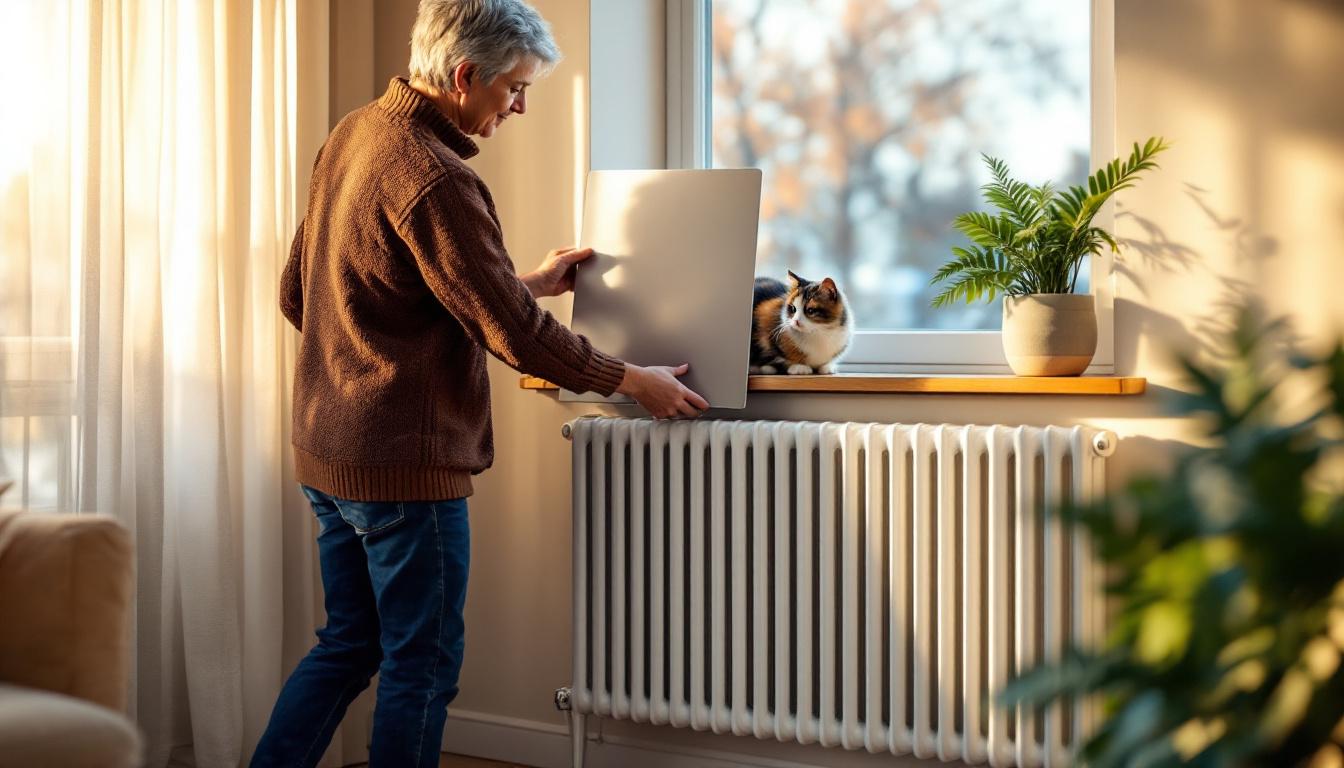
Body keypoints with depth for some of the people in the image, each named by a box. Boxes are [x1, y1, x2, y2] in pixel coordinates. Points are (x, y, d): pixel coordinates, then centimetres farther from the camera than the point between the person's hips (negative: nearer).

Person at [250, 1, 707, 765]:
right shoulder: (434, 177, -21)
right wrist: (634, 380, -5)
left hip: (326, 450, 9)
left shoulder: (352, 135, 7)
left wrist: (523, 283, 16)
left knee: (347, 644, 19)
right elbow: (514, 330, -19)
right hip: (405, 465, -9)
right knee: (421, 666, 4)